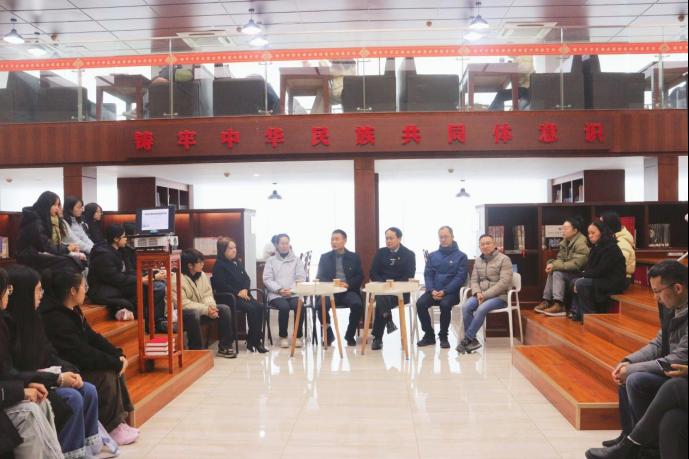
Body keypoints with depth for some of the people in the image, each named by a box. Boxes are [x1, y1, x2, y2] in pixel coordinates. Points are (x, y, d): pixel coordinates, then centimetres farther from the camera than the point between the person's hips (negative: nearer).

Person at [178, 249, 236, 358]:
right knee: (194, 314, -39)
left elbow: (208, 295, 6)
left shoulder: (202, 275, 3)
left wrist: (211, 306, -18)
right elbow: (182, 303, -26)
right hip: (183, 313, -7)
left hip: (201, 309, 7)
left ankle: (224, 347, -3)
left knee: (224, 309, -8)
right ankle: (196, 350, -25)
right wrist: (206, 310, -28)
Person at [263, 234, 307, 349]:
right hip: (276, 294, -1)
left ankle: (298, 336, -14)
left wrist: (292, 290, -11)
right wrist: (279, 290, -12)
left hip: (293, 293, 1)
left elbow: (301, 278, 6)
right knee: (284, 307, -33)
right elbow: (267, 279, 3)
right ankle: (283, 337, -15)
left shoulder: (296, 260, 16)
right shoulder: (271, 260, 12)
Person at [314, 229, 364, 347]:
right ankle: (329, 335, -6)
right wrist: (331, 284, -14)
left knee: (357, 305, -32)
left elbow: (360, 276, 6)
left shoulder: (354, 257, 14)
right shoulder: (325, 257, 16)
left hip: (349, 290, 0)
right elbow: (320, 277, 8)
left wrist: (348, 284, -14)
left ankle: (350, 335, -7)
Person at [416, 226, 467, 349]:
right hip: (433, 291, 4)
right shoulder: (432, 256, 15)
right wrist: (432, 290, -12)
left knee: (445, 304, -35)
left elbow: (460, 277, -6)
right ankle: (429, 335, -8)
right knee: (420, 303, -25)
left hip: (451, 292, -3)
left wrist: (444, 291, -17)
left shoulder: (461, 256, 3)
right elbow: (428, 275, 8)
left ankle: (443, 336, -13)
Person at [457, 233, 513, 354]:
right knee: (465, 307, -24)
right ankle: (472, 341, -19)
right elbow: (474, 280, 12)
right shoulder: (478, 261, 13)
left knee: (481, 309, -33)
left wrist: (485, 295, -19)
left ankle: (467, 339, -21)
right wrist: (478, 293, -10)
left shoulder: (504, 259, -6)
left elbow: (504, 283, -15)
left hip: (499, 296, -5)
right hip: (481, 295, 5)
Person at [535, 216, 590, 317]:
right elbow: (560, 259, 9)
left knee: (558, 273, -23)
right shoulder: (566, 242, 7)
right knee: (552, 272, -6)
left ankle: (559, 305, -26)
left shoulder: (581, 244, -22)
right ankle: (547, 301, -8)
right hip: (570, 273, 9)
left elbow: (575, 264, -28)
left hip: (581, 274, -9)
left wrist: (555, 266, -26)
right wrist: (552, 264, -15)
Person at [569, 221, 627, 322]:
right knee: (574, 281, 3)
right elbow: (590, 267, 12)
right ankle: (576, 312, -1)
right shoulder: (597, 247, 10)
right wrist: (584, 274, -8)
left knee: (580, 284, -23)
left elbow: (600, 270, -22)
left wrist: (584, 274, -11)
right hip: (602, 279, 10)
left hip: (613, 282, -10)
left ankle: (590, 316, -14)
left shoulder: (610, 248, -18)